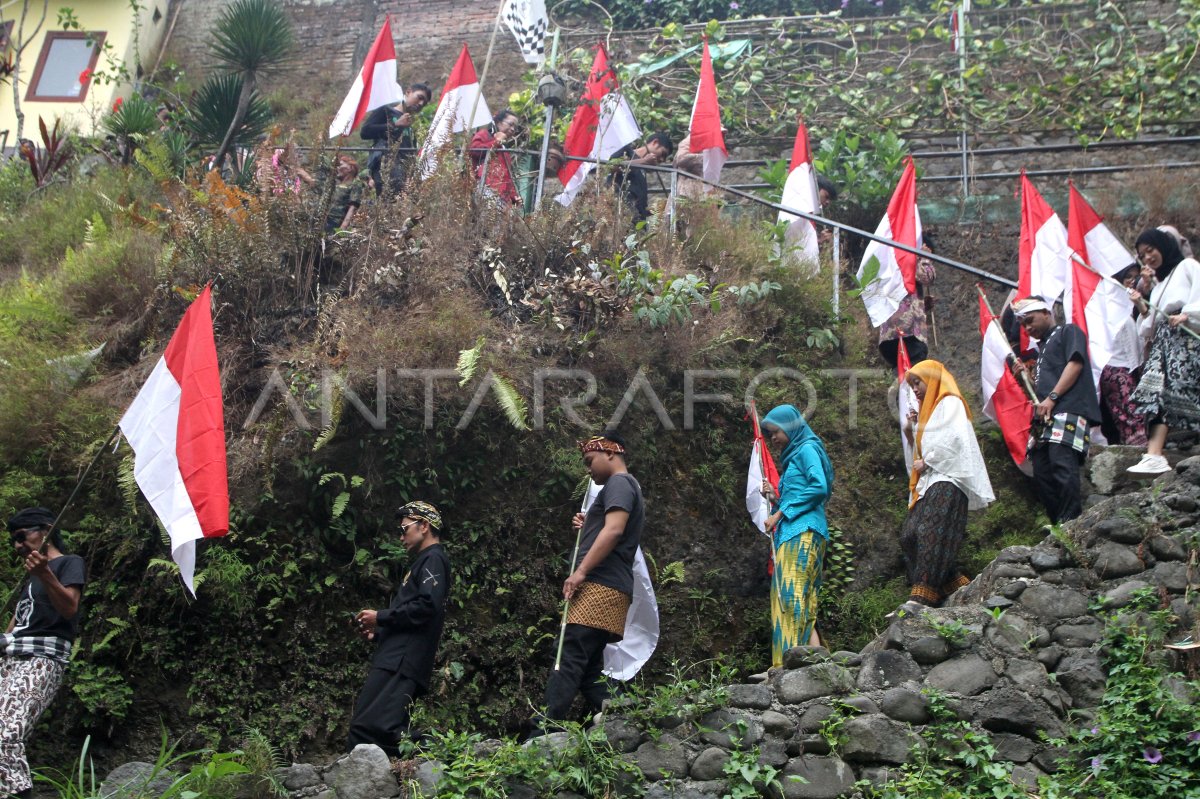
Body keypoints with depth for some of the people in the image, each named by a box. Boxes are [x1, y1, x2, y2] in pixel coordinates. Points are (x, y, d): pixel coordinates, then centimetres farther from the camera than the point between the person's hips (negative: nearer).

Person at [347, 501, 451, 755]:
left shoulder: (433, 559, -2)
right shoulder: (423, 562, 30)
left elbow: (426, 606, -19)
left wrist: (381, 617, -10)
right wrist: (378, 633, 18)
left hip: (401, 664, -10)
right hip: (395, 661, 10)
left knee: (365, 729, -22)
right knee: (388, 734, 4)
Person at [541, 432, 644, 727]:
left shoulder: (619, 483, -4)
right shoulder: (629, 488, 29)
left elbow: (614, 529, -20)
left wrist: (580, 571, -23)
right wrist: (588, 526, 19)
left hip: (600, 587, -11)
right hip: (608, 590, 11)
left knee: (568, 661, -19)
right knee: (589, 667, 8)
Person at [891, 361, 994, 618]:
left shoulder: (950, 403, 3)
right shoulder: (930, 409, 29)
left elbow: (953, 438, -14)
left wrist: (926, 462, -8)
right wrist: (911, 430, 13)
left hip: (947, 478, -10)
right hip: (928, 482, 10)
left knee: (930, 533, -22)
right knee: (909, 536, -4)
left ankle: (922, 597, -32)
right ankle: (957, 586, -3)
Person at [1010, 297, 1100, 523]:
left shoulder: (1069, 332, 10)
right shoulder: (1043, 347, 33)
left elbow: (1075, 364, -8)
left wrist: (1052, 398, -15)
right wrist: (1025, 375, 13)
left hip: (1068, 410, -9)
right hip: (1044, 418, 9)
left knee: (1062, 464, -21)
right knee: (1042, 474, 0)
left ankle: (1070, 523, -25)